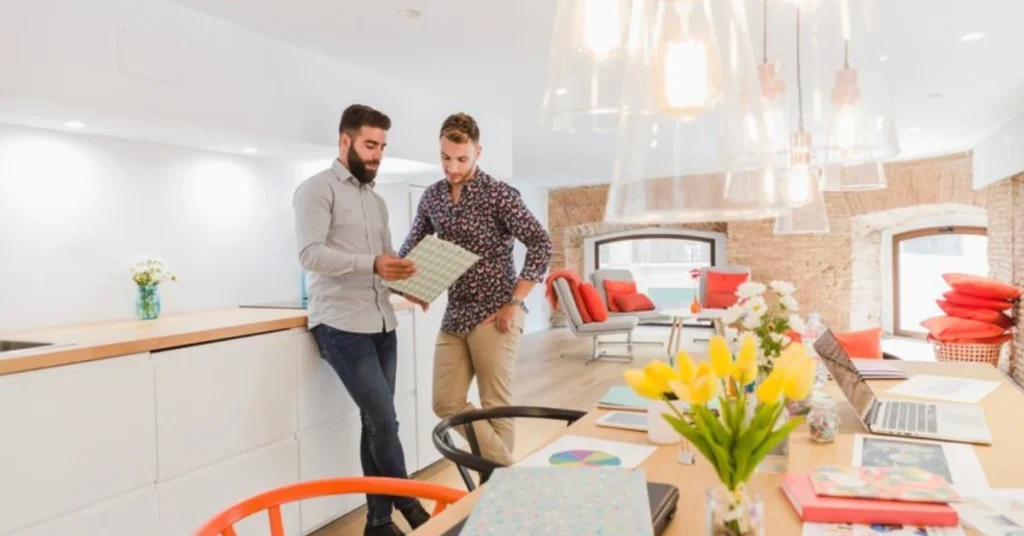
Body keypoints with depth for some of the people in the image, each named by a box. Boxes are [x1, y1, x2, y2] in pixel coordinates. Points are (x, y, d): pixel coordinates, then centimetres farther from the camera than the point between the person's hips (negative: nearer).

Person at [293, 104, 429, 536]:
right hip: (341, 325, -7)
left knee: (376, 422, 8)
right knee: (383, 419, -9)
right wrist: (372, 264, -28)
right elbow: (311, 254, -16)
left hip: (382, 324, 7)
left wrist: (408, 282, 1)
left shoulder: (377, 201, 20)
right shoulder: (318, 188, -3)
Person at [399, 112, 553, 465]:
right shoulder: (432, 196, 9)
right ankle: (502, 463, 20)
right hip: (453, 316, 6)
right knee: (446, 404, 6)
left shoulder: (498, 194, -8)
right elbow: (411, 247, 20)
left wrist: (515, 303, -17)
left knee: (495, 406, 2)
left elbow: (541, 244, -14)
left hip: (493, 316, -6)